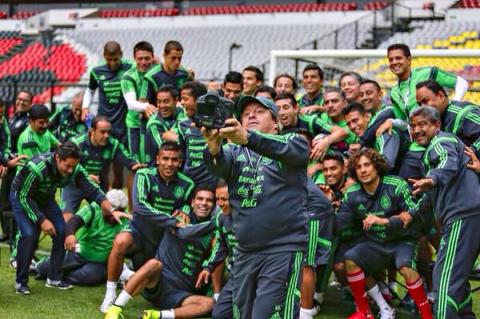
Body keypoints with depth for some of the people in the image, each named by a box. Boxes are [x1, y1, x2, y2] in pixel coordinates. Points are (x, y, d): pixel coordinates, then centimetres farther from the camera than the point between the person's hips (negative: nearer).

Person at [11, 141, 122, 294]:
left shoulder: (75, 170, -24)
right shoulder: (36, 167, -38)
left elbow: (93, 191, -19)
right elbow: (25, 197, -29)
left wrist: (111, 210, -32)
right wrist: (42, 220, -31)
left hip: (45, 198, 5)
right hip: (21, 197, -5)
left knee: (62, 232, -9)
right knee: (29, 235, -22)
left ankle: (54, 278, 5)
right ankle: (21, 281, -9)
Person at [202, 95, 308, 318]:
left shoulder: (293, 143, 4)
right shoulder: (235, 152, 13)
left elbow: (287, 150, -20)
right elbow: (218, 166, -9)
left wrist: (247, 138, -38)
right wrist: (214, 148, -34)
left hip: (284, 250, -5)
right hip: (245, 252, 5)